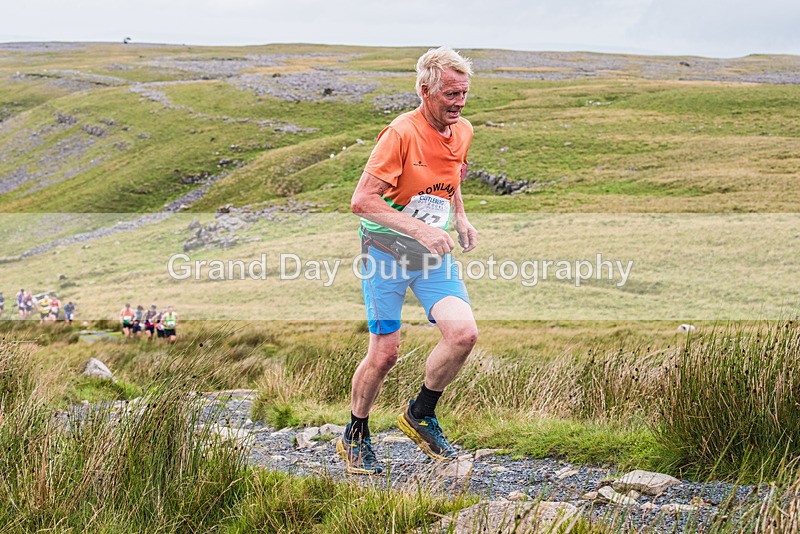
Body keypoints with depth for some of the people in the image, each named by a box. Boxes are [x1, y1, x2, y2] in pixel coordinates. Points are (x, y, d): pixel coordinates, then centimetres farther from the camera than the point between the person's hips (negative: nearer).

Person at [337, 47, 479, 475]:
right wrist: (419, 229, -31)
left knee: (463, 332, -15)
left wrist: (460, 219, 8)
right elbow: (362, 200, -24)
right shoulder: (402, 133, -19)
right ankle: (354, 438, 21)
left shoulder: (462, 131, 3)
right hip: (387, 250, -5)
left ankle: (421, 415, 9)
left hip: (433, 254, 6)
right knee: (385, 353, -3)